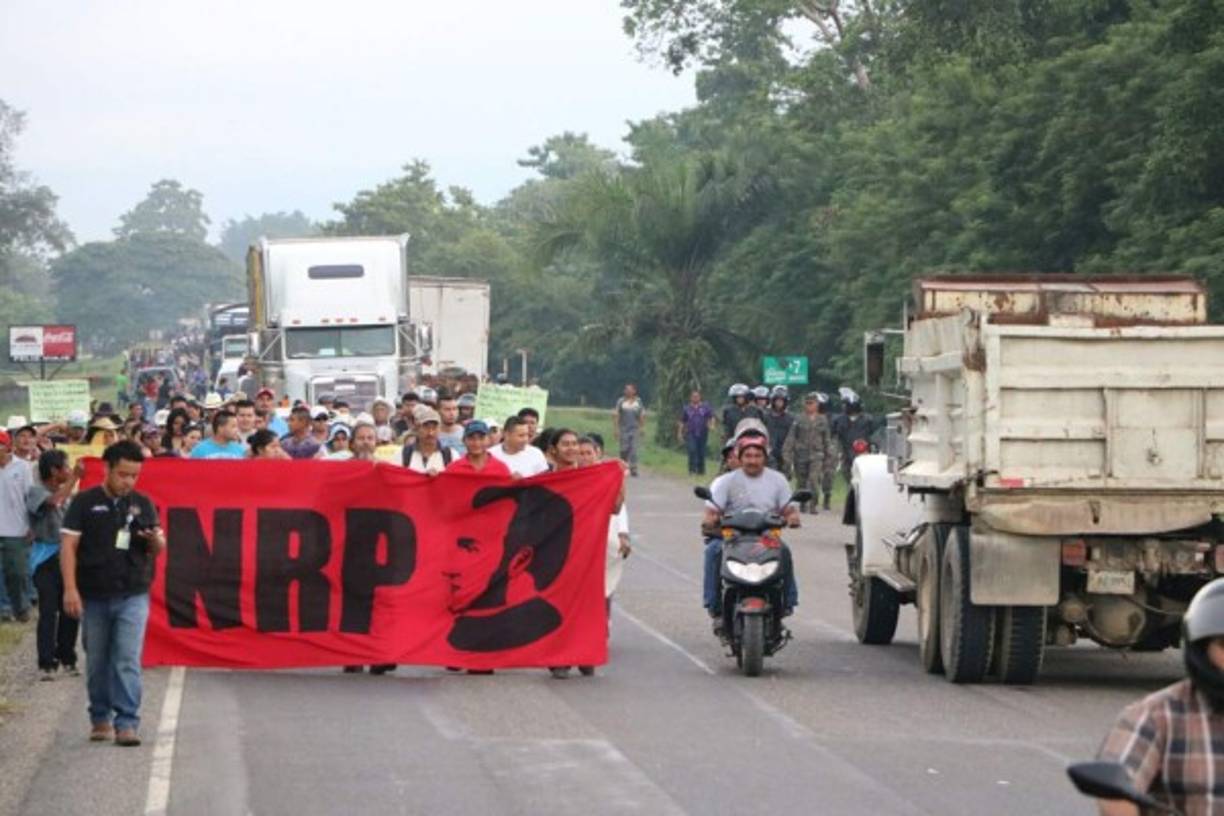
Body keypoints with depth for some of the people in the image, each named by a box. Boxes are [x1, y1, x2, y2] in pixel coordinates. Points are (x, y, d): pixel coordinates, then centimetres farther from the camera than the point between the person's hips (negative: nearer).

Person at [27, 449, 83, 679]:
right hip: (46, 557, -6)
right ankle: (47, 663, -7)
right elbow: (55, 501, -27)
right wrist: (74, 478, -21)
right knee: (48, 611, -8)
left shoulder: (65, 491, 12)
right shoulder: (36, 491, -7)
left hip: (66, 554, 6)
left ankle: (67, 658, 20)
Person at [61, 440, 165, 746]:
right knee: (97, 662, 9)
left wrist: (155, 540, -14)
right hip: (94, 596, 0)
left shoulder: (142, 504, 7)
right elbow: (68, 545, -3)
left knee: (128, 661, -9)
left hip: (133, 597, 0)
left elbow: (158, 549, 12)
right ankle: (100, 718, 24)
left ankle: (127, 722, -10)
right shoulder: (85, 502, 0)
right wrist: (70, 589, -12)